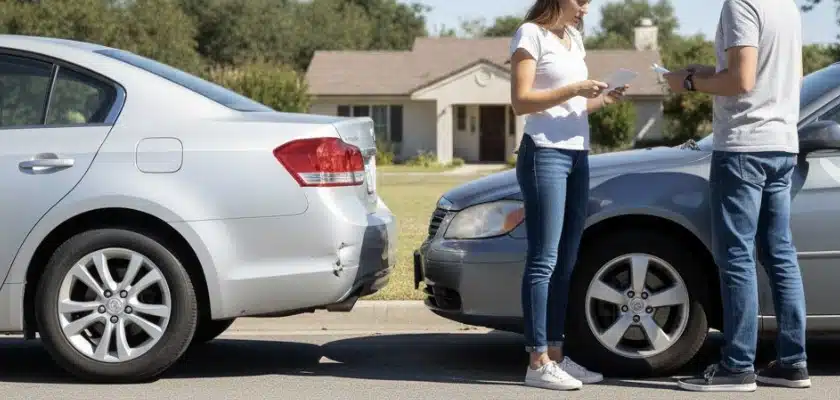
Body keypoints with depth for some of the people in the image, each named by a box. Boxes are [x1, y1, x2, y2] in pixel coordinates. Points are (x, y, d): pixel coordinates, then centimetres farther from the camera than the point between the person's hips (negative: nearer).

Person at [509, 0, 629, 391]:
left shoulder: (574, 39, 19)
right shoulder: (531, 34, -4)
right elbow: (520, 101, -12)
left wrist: (602, 99, 2)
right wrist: (573, 90, -19)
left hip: (577, 155, 8)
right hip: (545, 154, -8)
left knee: (565, 263, 6)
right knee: (543, 261, -9)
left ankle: (555, 355, 9)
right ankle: (538, 362, -9)